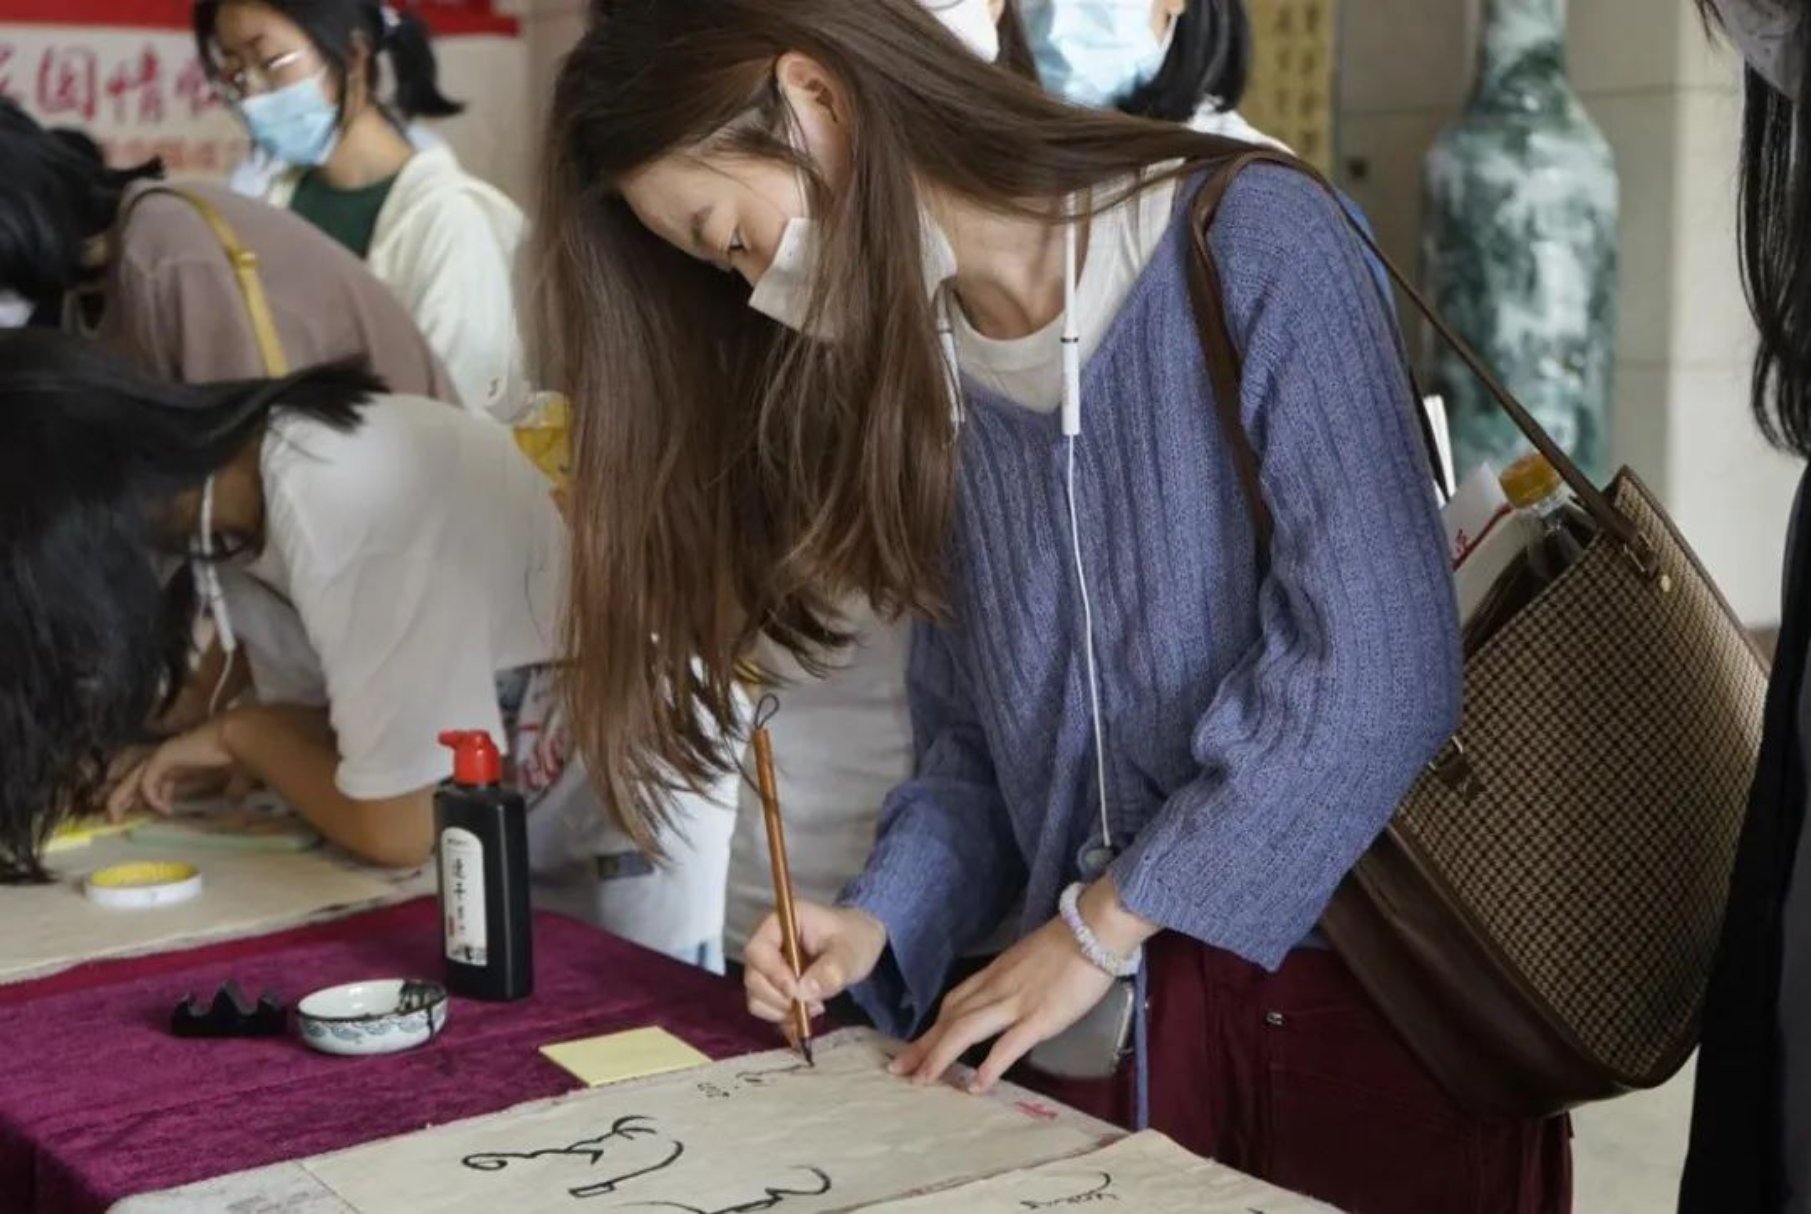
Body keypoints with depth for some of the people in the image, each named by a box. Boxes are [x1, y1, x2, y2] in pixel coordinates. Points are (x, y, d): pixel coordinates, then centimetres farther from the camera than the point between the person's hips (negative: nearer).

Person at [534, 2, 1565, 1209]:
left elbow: (1374, 657, -19)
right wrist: (885, 920, -6)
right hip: (1109, 1016, 5)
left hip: (1377, 990, -5)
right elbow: (977, 734, 12)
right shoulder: (917, 379, 8)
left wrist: (1100, 922, -14)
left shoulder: (1254, 244, -13)